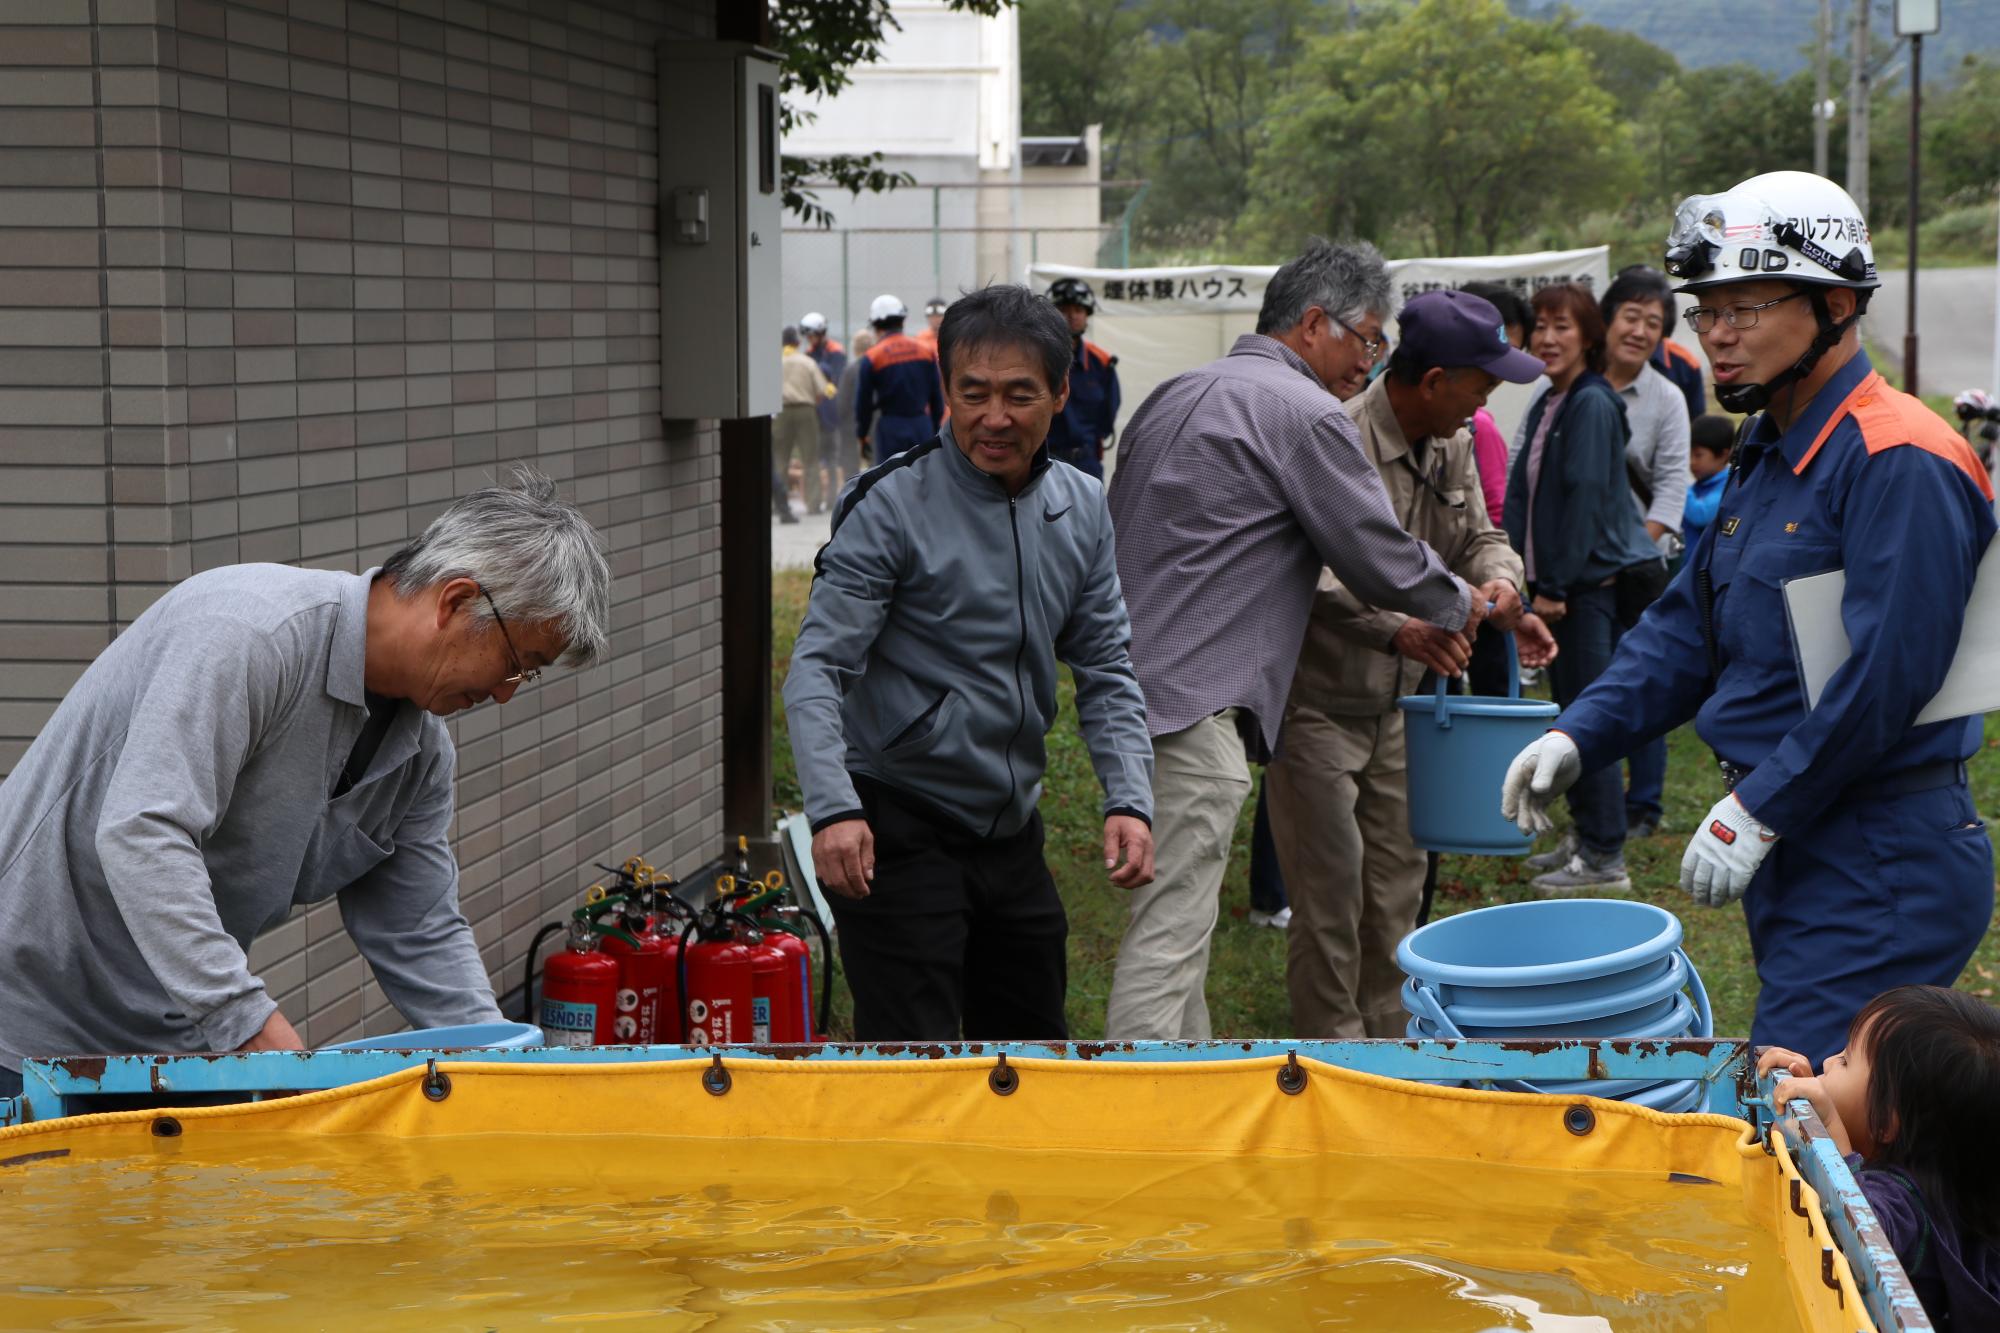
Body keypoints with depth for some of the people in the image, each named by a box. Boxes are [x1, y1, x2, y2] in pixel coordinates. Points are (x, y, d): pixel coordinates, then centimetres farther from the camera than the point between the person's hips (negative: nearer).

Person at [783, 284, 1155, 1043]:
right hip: (900, 831, -6)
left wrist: (1130, 800, -6)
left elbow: (1105, 669, 10)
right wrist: (833, 808, -31)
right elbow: (818, 668, -16)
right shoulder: (891, 507, -13)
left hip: (1012, 831, 6)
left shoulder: (1081, 511, 6)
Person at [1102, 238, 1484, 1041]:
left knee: (1178, 917, 17)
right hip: (1194, 700, -10)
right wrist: (1459, 606, 17)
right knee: (1170, 927, -11)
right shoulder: (1303, 413, -9)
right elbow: (1380, 555, -6)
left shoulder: (1178, 395, 20)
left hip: (1130, 680, 10)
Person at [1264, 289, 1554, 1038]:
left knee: (1397, 889, 13)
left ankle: (1390, 1043, 24)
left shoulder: (1452, 447, 6)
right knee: (1331, 894, -7)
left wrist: (1499, 581, -7)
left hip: (1397, 706, 9)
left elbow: (1479, 536, 16)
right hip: (1315, 706, -9)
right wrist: (1397, 630, -42)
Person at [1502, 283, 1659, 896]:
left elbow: (1586, 498, -18)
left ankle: (1604, 857, -4)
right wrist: (1531, 577, 7)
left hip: (1593, 580, -9)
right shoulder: (1546, 405, 14)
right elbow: (1522, 491, 15)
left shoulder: (1593, 404, -13)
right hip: (1561, 579, 9)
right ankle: (1585, 836, 24)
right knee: (1570, 710, 14)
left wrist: (1556, 584, -16)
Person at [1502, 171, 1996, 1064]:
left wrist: (1757, 812, -18)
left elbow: (1887, 674, -23)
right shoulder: (1769, 456, 16)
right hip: (1798, 852, 10)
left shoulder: (1901, 462, -17)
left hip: (1879, 868, -10)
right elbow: (1689, 624, 19)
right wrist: (1577, 737, 5)